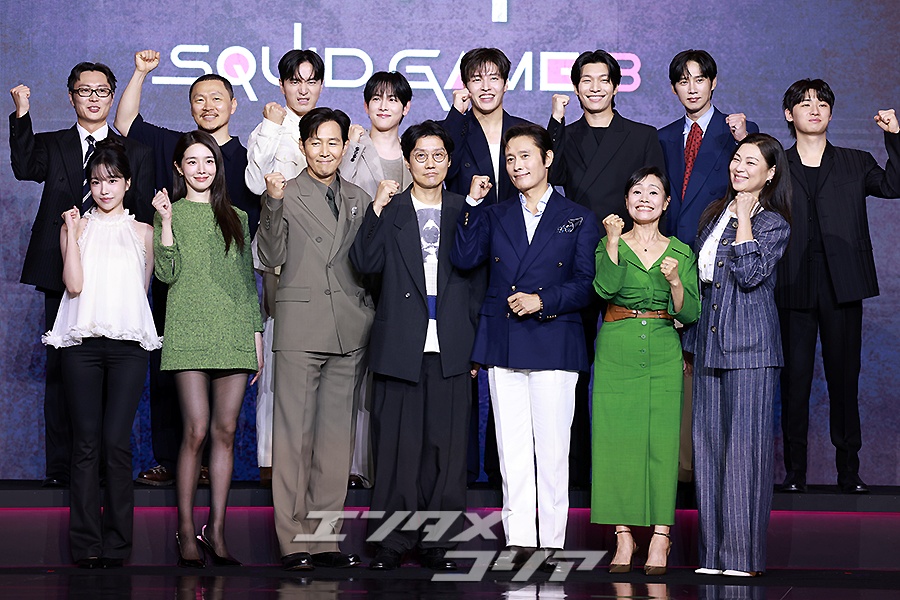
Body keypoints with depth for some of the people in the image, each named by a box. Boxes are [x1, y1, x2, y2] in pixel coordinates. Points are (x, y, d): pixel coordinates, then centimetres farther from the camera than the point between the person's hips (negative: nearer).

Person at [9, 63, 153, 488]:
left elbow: (143, 217, 7)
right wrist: (22, 117, -23)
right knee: (60, 370, 2)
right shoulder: (51, 146, 12)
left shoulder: (135, 153, 13)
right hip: (63, 274, 0)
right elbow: (25, 168, -11)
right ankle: (60, 466, 7)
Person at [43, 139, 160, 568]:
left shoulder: (142, 232, 14)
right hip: (82, 341, 0)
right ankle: (86, 544, 0)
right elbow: (74, 284, -2)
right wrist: (72, 231, -3)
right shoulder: (76, 227, 12)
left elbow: (142, 286, 15)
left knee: (116, 441, -7)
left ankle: (116, 544, -1)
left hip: (129, 343, 0)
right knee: (86, 443, -2)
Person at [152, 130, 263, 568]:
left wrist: (257, 335, 14)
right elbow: (167, 274, -5)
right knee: (196, 432, -9)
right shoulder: (172, 213, 6)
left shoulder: (237, 218, 16)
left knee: (225, 432, 1)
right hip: (189, 333, -3)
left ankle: (216, 531, 5)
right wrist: (166, 222, -13)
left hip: (234, 335, 3)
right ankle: (186, 532, -1)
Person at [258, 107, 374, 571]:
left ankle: (326, 538, 12)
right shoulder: (286, 194, 2)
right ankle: (294, 541, -1)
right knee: (294, 434, -4)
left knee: (337, 434, 6)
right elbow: (272, 257, -8)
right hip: (301, 328, -4)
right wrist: (273, 204, -19)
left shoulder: (359, 200, 16)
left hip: (349, 332, 4)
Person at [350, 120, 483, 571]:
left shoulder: (464, 211, 12)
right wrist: (378, 209, -13)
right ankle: (393, 541, 5)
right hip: (401, 344, -1)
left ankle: (438, 542, 8)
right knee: (398, 444, -1)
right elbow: (365, 263, -5)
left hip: (451, 347, 1)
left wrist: (476, 343, 6)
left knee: (446, 444, 1)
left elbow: (477, 279, 12)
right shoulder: (390, 211, 9)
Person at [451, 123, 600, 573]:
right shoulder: (495, 216, 15)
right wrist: (473, 204, -4)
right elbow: (464, 259, 0)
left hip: (553, 343, -3)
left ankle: (552, 542, 2)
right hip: (502, 345, 3)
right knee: (512, 449, 3)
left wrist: (543, 300, -12)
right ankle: (519, 540, 8)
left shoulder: (578, 219, 8)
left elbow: (585, 283, 2)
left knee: (552, 448, -4)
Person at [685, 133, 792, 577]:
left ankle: (743, 555, -1)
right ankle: (713, 553, 11)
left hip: (749, 345, -6)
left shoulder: (774, 224, -4)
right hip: (708, 343, 7)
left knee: (744, 444, -6)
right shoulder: (715, 215, 15)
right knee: (707, 444, 5)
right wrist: (689, 343, 20)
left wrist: (744, 218, -12)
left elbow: (749, 274, -19)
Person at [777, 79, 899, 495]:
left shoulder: (855, 165, 13)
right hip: (793, 287, -1)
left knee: (845, 376, 4)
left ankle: (849, 471, 10)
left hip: (841, 287, 1)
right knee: (795, 376, 1)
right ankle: (794, 471, 8)